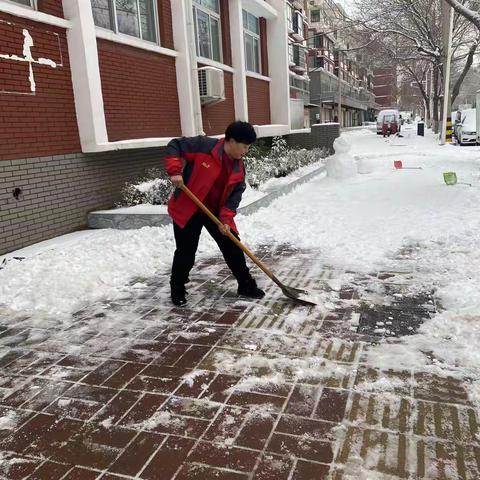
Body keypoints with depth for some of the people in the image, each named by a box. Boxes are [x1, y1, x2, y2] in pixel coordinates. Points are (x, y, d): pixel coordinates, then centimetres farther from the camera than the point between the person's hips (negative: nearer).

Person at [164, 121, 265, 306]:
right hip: (187, 208, -5)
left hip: (216, 211, 5)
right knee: (186, 252, 0)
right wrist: (175, 171, -25)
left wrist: (226, 218, -13)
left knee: (233, 247, 5)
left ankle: (246, 285, 21)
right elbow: (174, 146, -13)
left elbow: (235, 194, -1)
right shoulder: (203, 145, -17)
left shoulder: (238, 169, -1)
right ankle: (177, 290, 22)